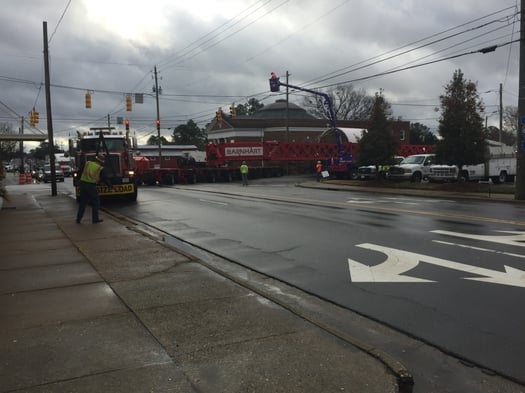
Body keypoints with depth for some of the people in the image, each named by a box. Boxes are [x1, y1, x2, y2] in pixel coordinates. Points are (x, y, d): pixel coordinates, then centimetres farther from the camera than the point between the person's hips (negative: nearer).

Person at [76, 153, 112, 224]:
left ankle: (78, 219, 18)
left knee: (82, 202, 15)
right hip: (91, 186, -5)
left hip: (83, 184, 5)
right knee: (95, 202, 9)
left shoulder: (87, 164, 6)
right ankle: (95, 219, 10)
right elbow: (104, 179, 3)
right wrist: (110, 185, 17)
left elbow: (80, 172, 9)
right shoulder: (100, 169, -3)